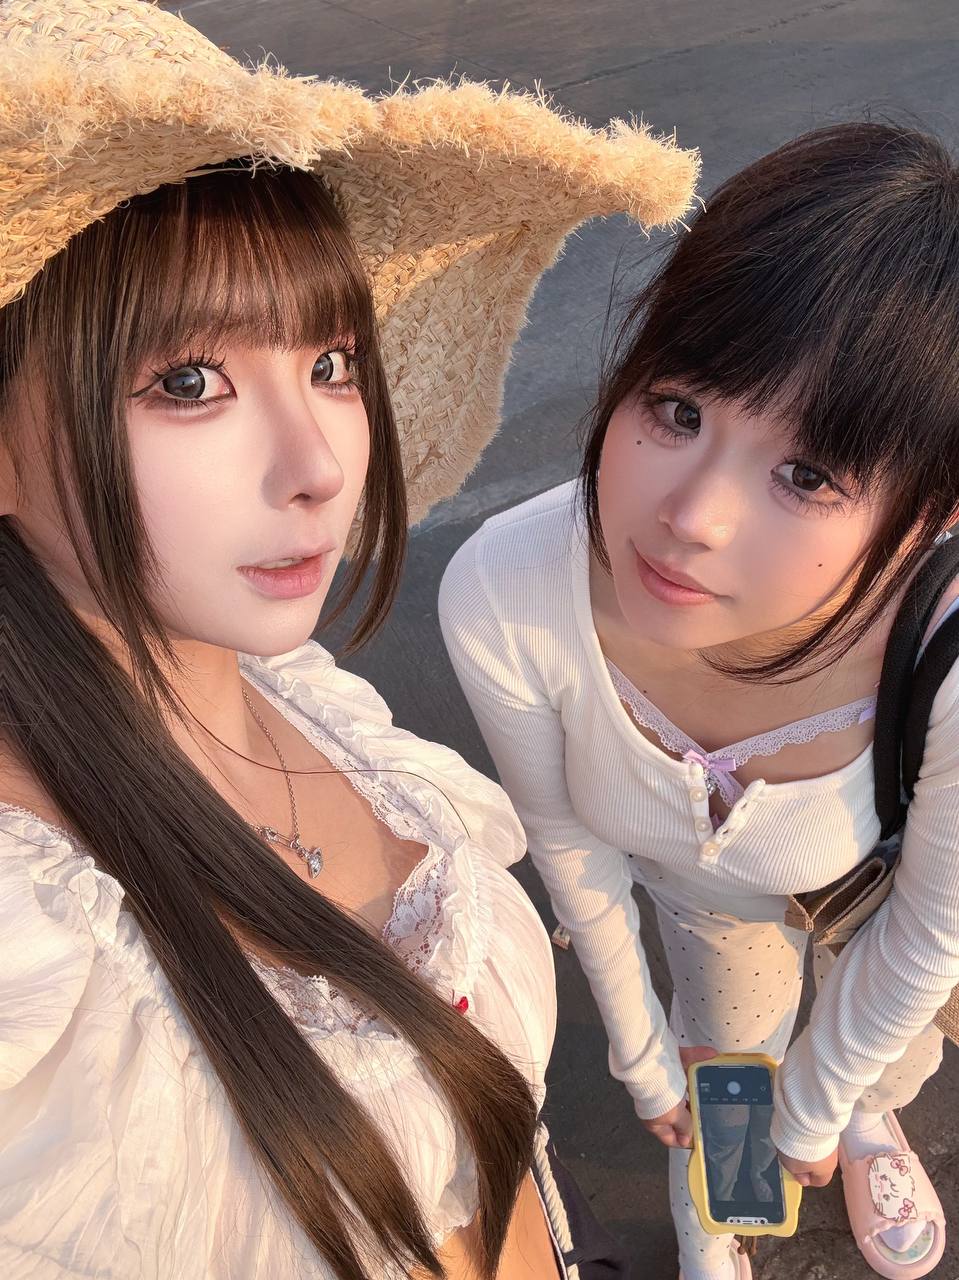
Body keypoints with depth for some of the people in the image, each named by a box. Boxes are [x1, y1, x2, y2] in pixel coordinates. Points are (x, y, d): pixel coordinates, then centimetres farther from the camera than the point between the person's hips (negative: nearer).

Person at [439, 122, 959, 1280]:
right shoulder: (501, 600, -42)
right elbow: (564, 839, -18)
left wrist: (818, 1114, -2)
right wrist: (640, 1056, 0)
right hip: (695, 877, 0)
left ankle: (866, 1112, 71)